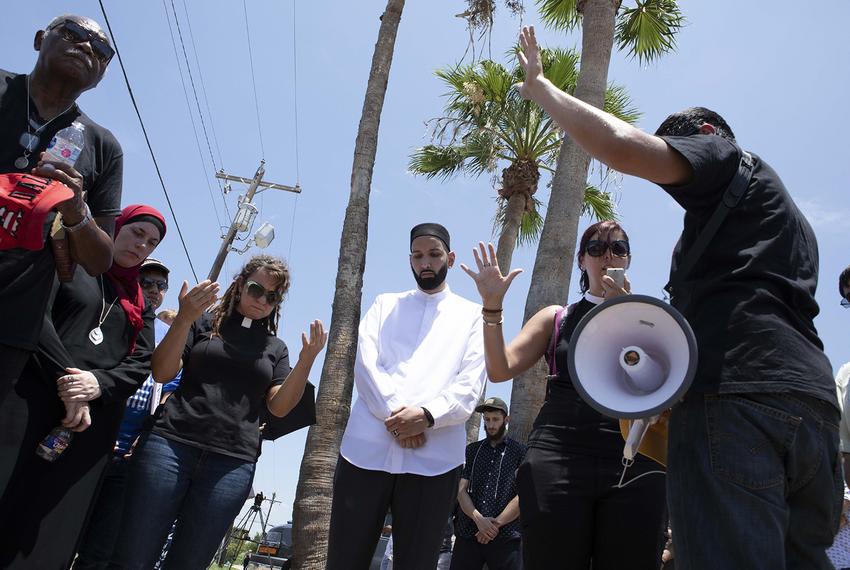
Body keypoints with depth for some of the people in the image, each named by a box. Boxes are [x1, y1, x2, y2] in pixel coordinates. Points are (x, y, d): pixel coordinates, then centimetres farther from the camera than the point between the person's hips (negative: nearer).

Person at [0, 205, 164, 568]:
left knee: (54, 531, 1)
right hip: (37, 403, -3)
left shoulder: (140, 305, 21)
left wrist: (99, 384, -10)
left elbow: (142, 363, 9)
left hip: (94, 422, 3)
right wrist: (63, 375, -14)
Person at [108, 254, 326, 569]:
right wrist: (184, 319, -12)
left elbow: (279, 406, 6)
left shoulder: (275, 348, 16)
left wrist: (306, 361, -10)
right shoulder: (204, 325, 11)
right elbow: (162, 373, 2)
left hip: (232, 464, 1)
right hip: (171, 443, -1)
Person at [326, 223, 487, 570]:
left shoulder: (472, 315, 15)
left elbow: (470, 386, 2)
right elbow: (365, 364, 3)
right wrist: (396, 415, -12)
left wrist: (426, 415, -16)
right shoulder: (385, 305, 19)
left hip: (434, 458, -1)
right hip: (367, 448, 1)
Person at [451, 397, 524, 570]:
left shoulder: (520, 452, 5)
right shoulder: (471, 450, 13)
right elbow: (461, 490, 6)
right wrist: (478, 519, -10)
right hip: (467, 535, 2)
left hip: (506, 538, -2)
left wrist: (496, 523, -9)